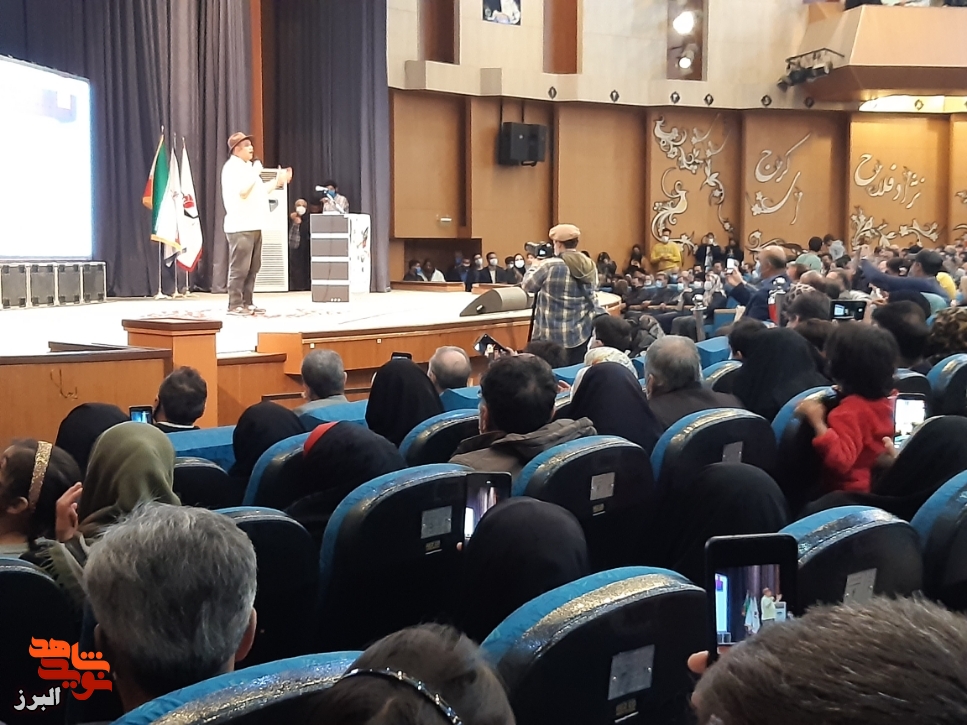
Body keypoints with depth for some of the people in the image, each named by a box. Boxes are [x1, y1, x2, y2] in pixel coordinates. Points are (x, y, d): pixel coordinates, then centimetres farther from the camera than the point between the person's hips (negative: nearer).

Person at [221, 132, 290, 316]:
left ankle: (247, 303, 14)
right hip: (240, 227, -10)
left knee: (252, 268, 10)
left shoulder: (247, 167, 21)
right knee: (239, 268, -10)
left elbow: (260, 191, 25)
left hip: (253, 225, 10)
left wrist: (278, 181, 18)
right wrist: (256, 173, -12)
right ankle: (235, 305, -7)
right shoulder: (232, 168, -9)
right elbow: (243, 192, -21)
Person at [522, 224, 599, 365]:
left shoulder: (550, 266, -13)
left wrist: (535, 267, 18)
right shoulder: (590, 267, 4)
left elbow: (527, 285, -1)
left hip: (553, 337, -5)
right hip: (581, 334, 5)